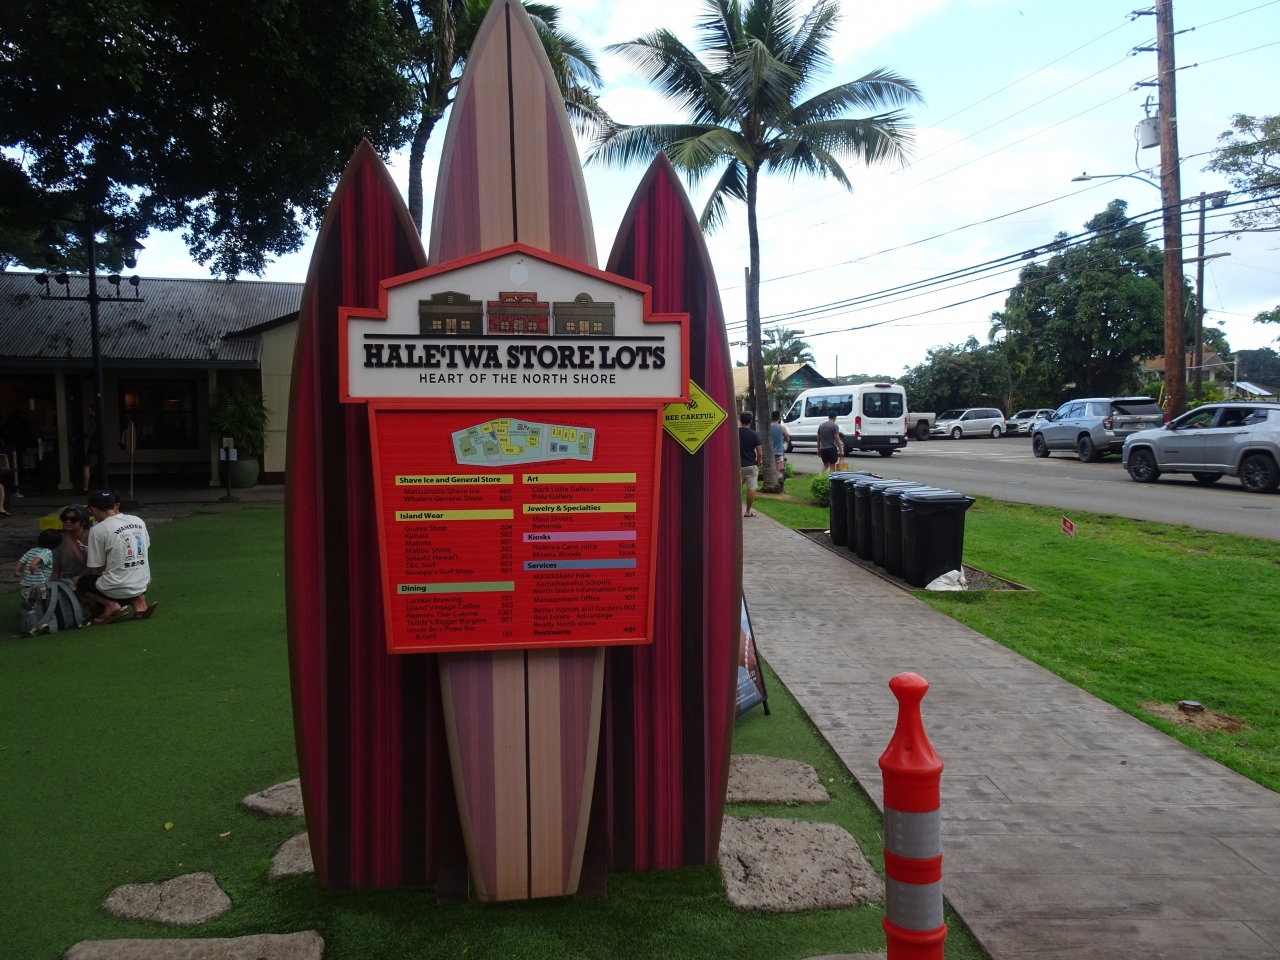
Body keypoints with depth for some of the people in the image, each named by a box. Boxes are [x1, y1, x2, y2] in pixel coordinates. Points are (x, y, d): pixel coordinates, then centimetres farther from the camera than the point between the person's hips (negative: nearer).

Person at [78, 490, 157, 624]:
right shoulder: (138, 521, 4)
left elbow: (99, 567, -6)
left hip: (117, 589, -4)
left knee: (82, 583, 23)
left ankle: (110, 604, -1)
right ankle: (137, 600, 7)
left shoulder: (98, 530, -11)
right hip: (142, 584, 4)